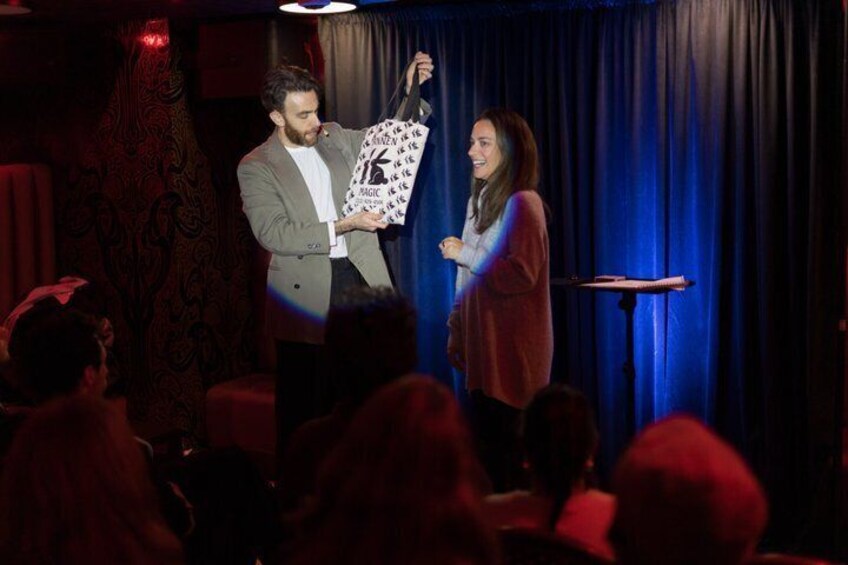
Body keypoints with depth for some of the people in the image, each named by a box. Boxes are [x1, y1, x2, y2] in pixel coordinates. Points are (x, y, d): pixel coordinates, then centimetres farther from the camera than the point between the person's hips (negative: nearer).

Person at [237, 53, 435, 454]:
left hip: (361, 277, 4)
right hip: (306, 294, -4)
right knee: (303, 403, 4)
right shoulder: (255, 167, -4)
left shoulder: (336, 139, 10)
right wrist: (341, 226, -18)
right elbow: (272, 233, -14)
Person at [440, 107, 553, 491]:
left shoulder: (522, 203, -13)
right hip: (481, 340, 8)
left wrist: (464, 254, -15)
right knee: (484, 435, 11)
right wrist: (456, 329, 16)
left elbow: (521, 274, -21)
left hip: (511, 346, -8)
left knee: (505, 439, -2)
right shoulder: (480, 199, 13)